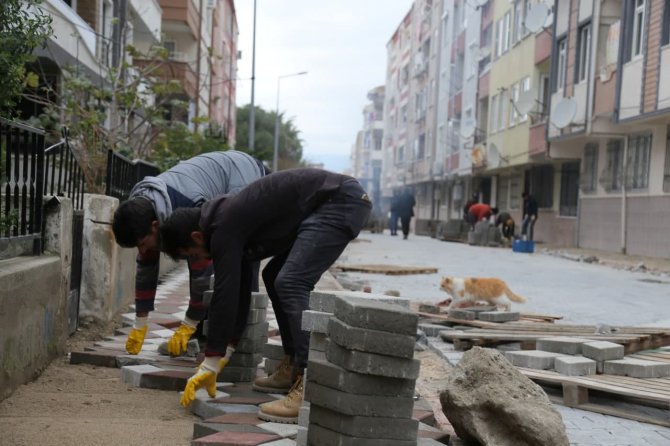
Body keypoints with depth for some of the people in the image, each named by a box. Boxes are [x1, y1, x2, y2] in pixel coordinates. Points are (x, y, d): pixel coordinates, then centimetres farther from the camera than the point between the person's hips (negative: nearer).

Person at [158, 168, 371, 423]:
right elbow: (239, 291, 21)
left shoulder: (224, 229, -12)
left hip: (342, 202, -11)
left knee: (290, 284, -19)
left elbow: (225, 295, -15)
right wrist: (224, 354, 23)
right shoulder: (233, 221, 17)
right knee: (276, 277, 17)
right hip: (335, 202, 11)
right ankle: (294, 368, 19)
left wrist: (210, 365, -9)